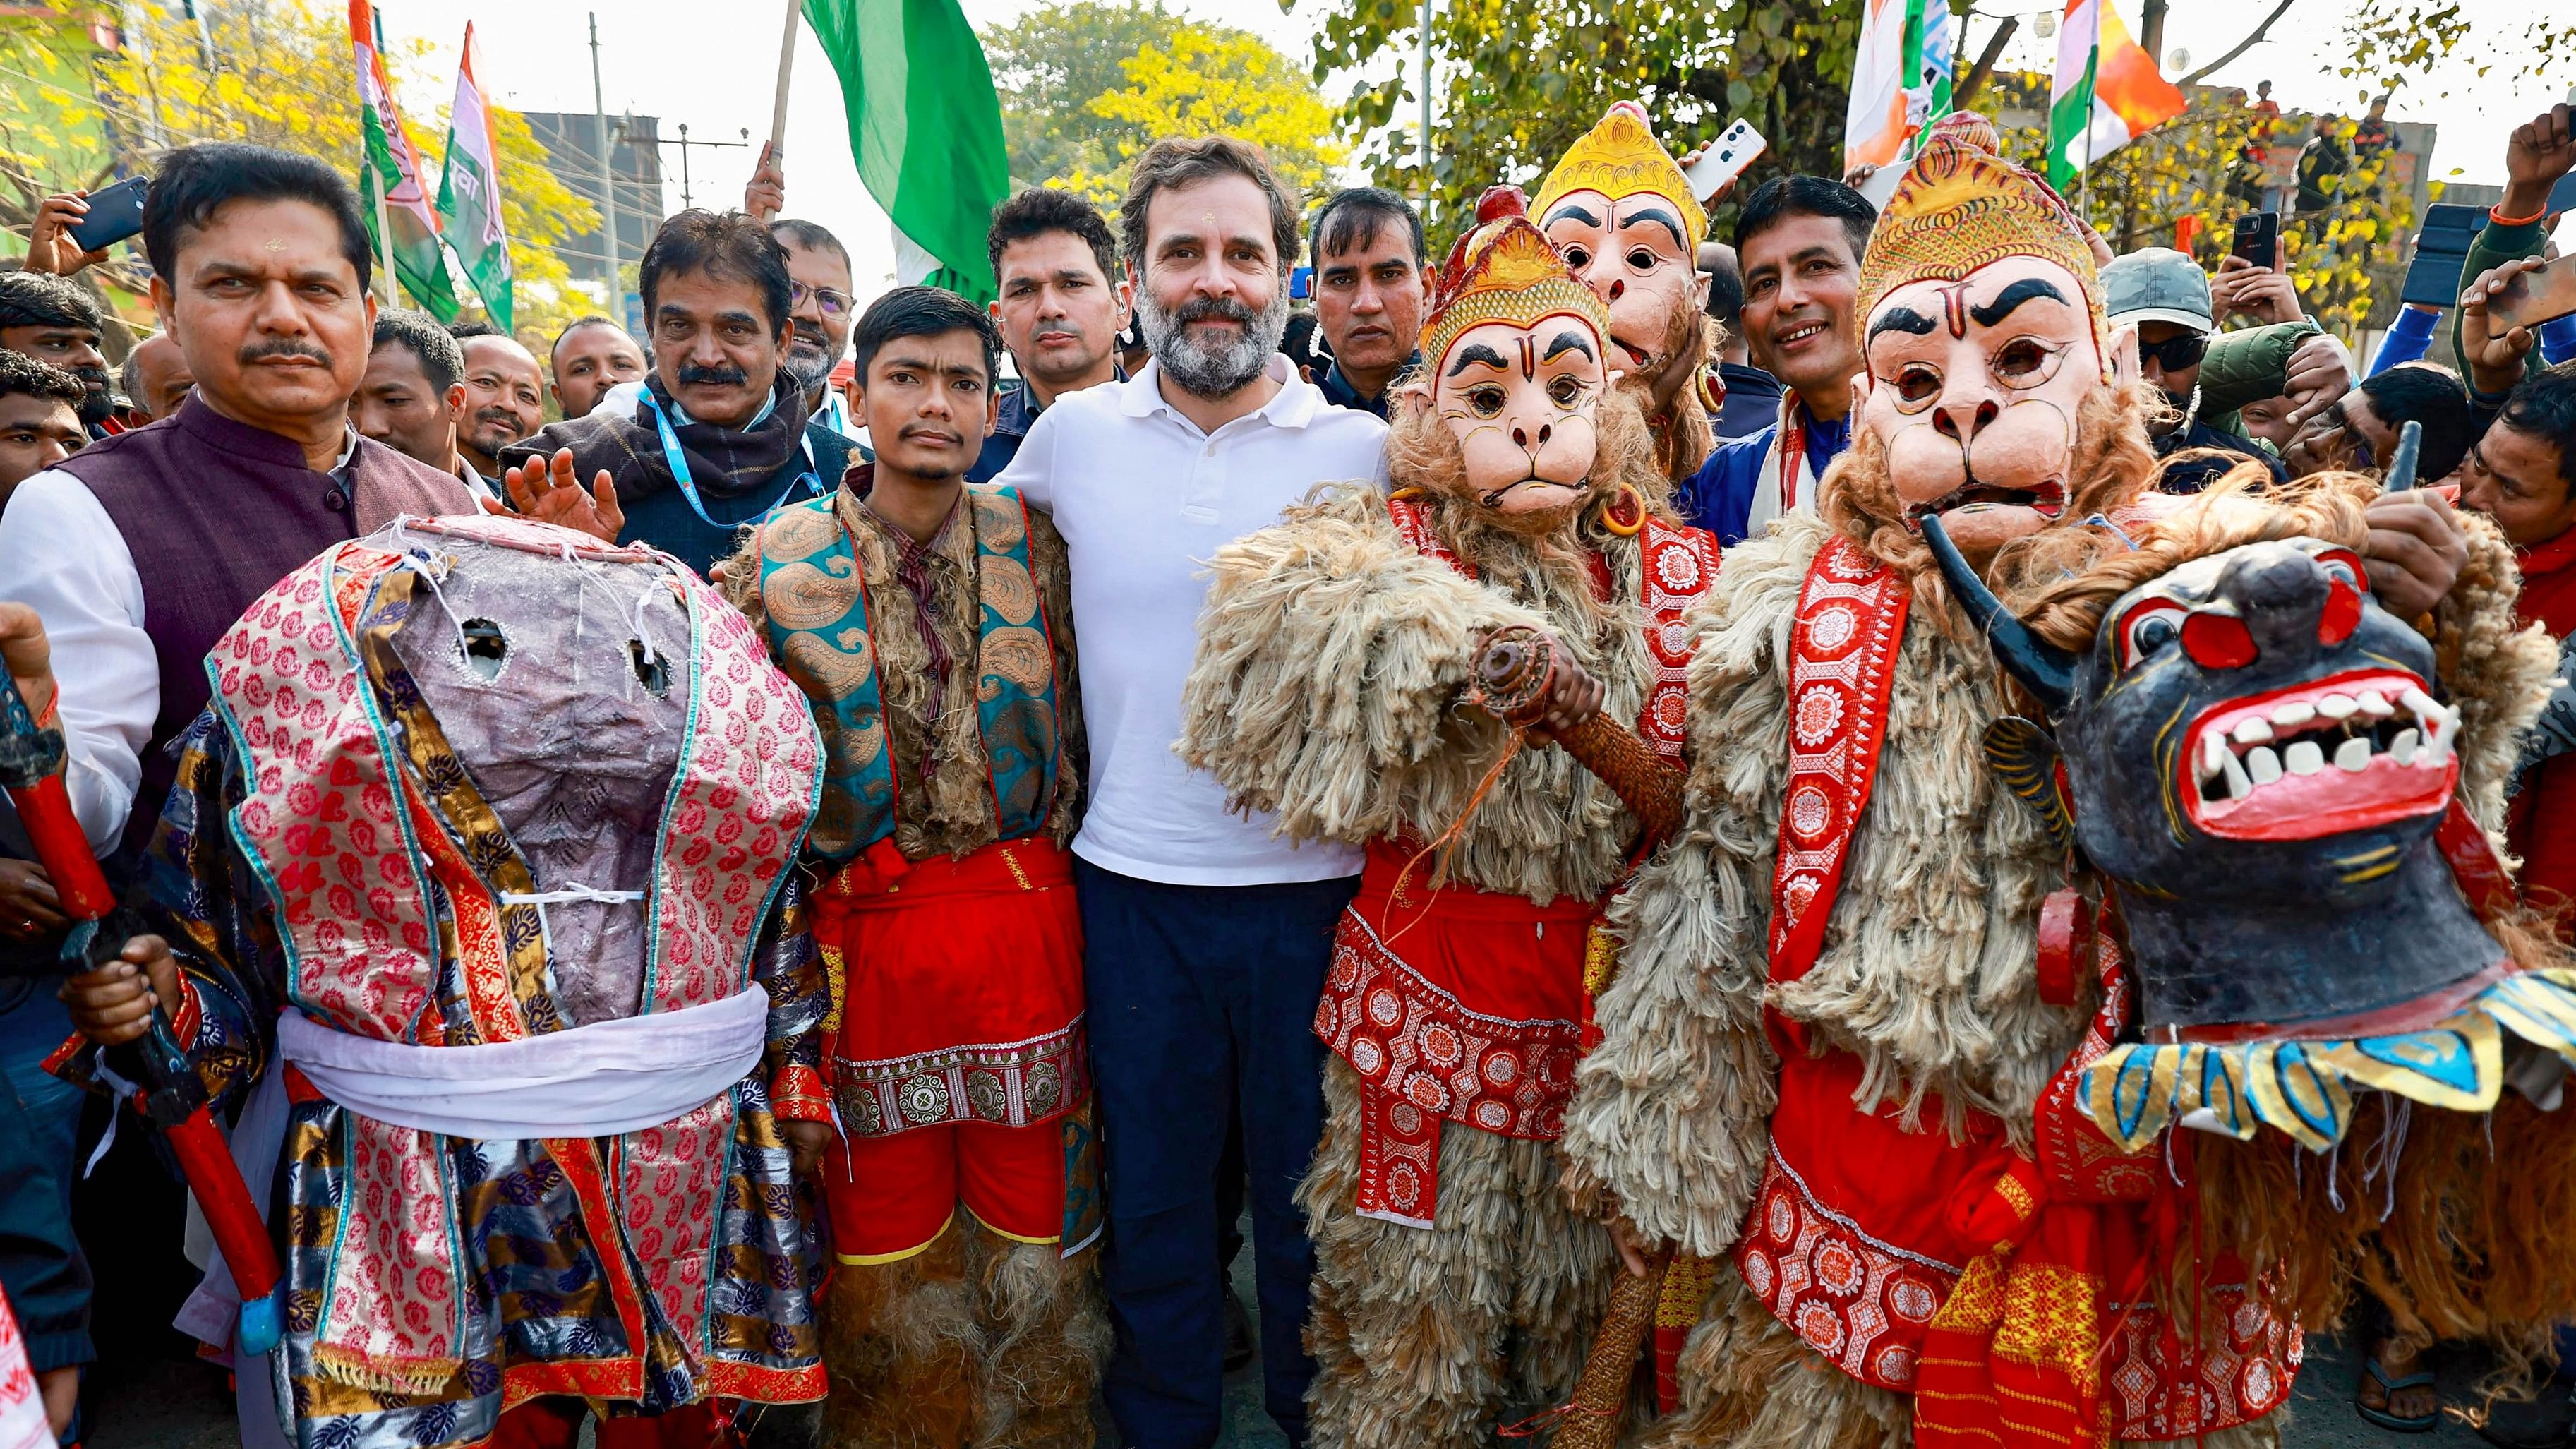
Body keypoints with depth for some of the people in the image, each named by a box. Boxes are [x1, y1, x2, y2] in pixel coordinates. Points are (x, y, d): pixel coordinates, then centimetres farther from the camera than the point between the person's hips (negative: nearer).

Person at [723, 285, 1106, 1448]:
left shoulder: (1037, 543, 2)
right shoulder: (776, 561, -2)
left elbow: (1084, 719, 9)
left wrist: (1049, 854, 6)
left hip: (1027, 925, 1)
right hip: (864, 931, 0)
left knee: (1032, 1218, 13)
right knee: (886, 1229, 14)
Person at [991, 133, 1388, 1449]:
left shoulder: (1364, 451, -1)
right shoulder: (1072, 435, 2)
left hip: (1317, 884, -1)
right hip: (1133, 884, 1)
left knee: (1310, 1194, 15)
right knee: (1150, 1193, 16)